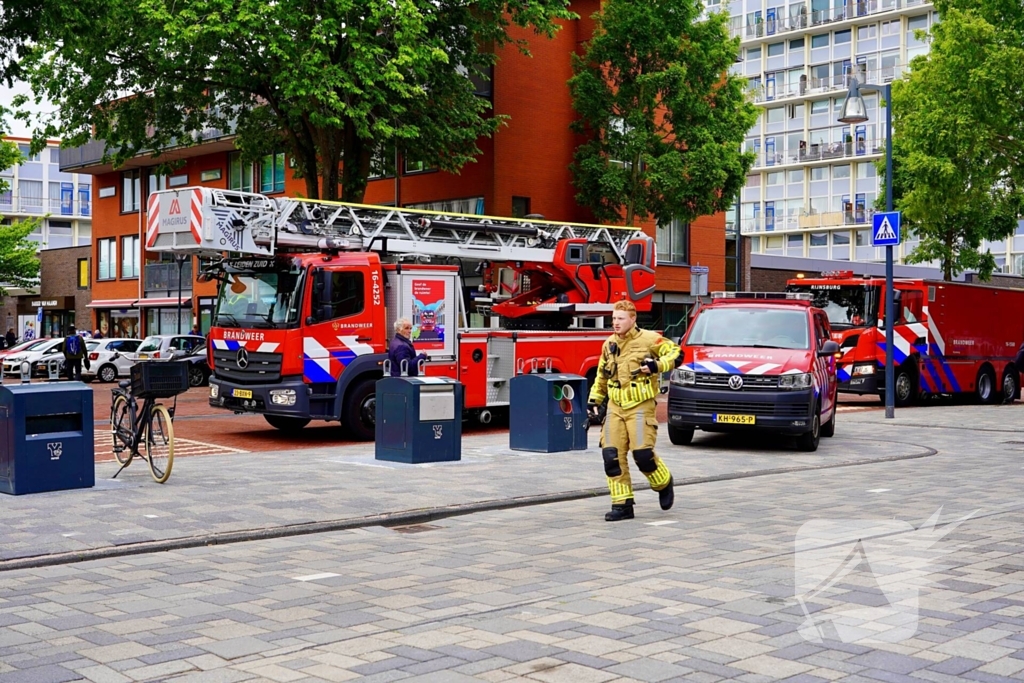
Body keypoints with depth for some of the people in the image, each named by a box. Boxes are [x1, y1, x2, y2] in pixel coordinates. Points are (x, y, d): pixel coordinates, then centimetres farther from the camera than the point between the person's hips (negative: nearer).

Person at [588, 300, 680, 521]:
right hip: (615, 407, 5)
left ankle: (664, 485, 20)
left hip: (640, 406, -5)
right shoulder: (609, 345, 12)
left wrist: (657, 365, -19)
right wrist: (594, 398, 17)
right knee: (612, 455, -4)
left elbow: (675, 353, -4)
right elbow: (601, 375, 24)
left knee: (642, 453, -11)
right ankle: (622, 505, 5)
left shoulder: (648, 339, -6)